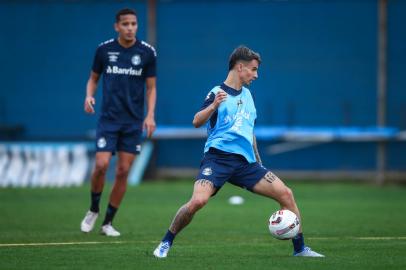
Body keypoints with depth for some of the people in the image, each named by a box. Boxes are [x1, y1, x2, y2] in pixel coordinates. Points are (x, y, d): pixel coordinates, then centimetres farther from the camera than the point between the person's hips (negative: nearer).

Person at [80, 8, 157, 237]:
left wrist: (150, 115, -8)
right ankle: (94, 210, 12)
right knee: (101, 165, -14)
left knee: (123, 172, 0)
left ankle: (108, 222, 11)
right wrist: (89, 96, -8)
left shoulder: (147, 52, -1)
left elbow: (151, 87, 5)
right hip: (108, 119, -1)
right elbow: (94, 78, 13)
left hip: (134, 122, 1)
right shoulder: (104, 49, 0)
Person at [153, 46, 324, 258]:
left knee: (286, 194, -4)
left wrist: (258, 161, 29)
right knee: (197, 201, -26)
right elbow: (197, 122, -16)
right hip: (218, 157, -6)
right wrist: (213, 106, -33)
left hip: (245, 161, 6)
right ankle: (165, 243, -6)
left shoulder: (247, 94, 19)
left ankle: (300, 248, 7)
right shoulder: (217, 93, -1)